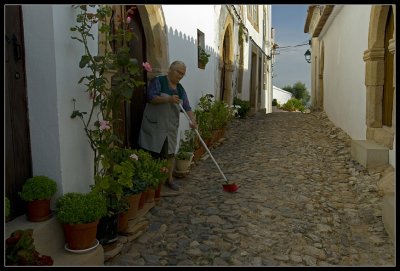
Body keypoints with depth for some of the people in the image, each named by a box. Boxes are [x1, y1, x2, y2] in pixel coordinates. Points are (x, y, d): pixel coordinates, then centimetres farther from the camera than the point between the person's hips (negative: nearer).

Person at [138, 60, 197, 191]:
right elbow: (151, 97, -16)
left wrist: (192, 120, -12)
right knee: (152, 152, -2)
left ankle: (169, 179, 23)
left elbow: (187, 107, 5)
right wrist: (169, 99, -25)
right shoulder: (158, 81, -4)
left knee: (170, 153, 10)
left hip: (171, 127, 6)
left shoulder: (180, 89, 13)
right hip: (154, 125, -5)